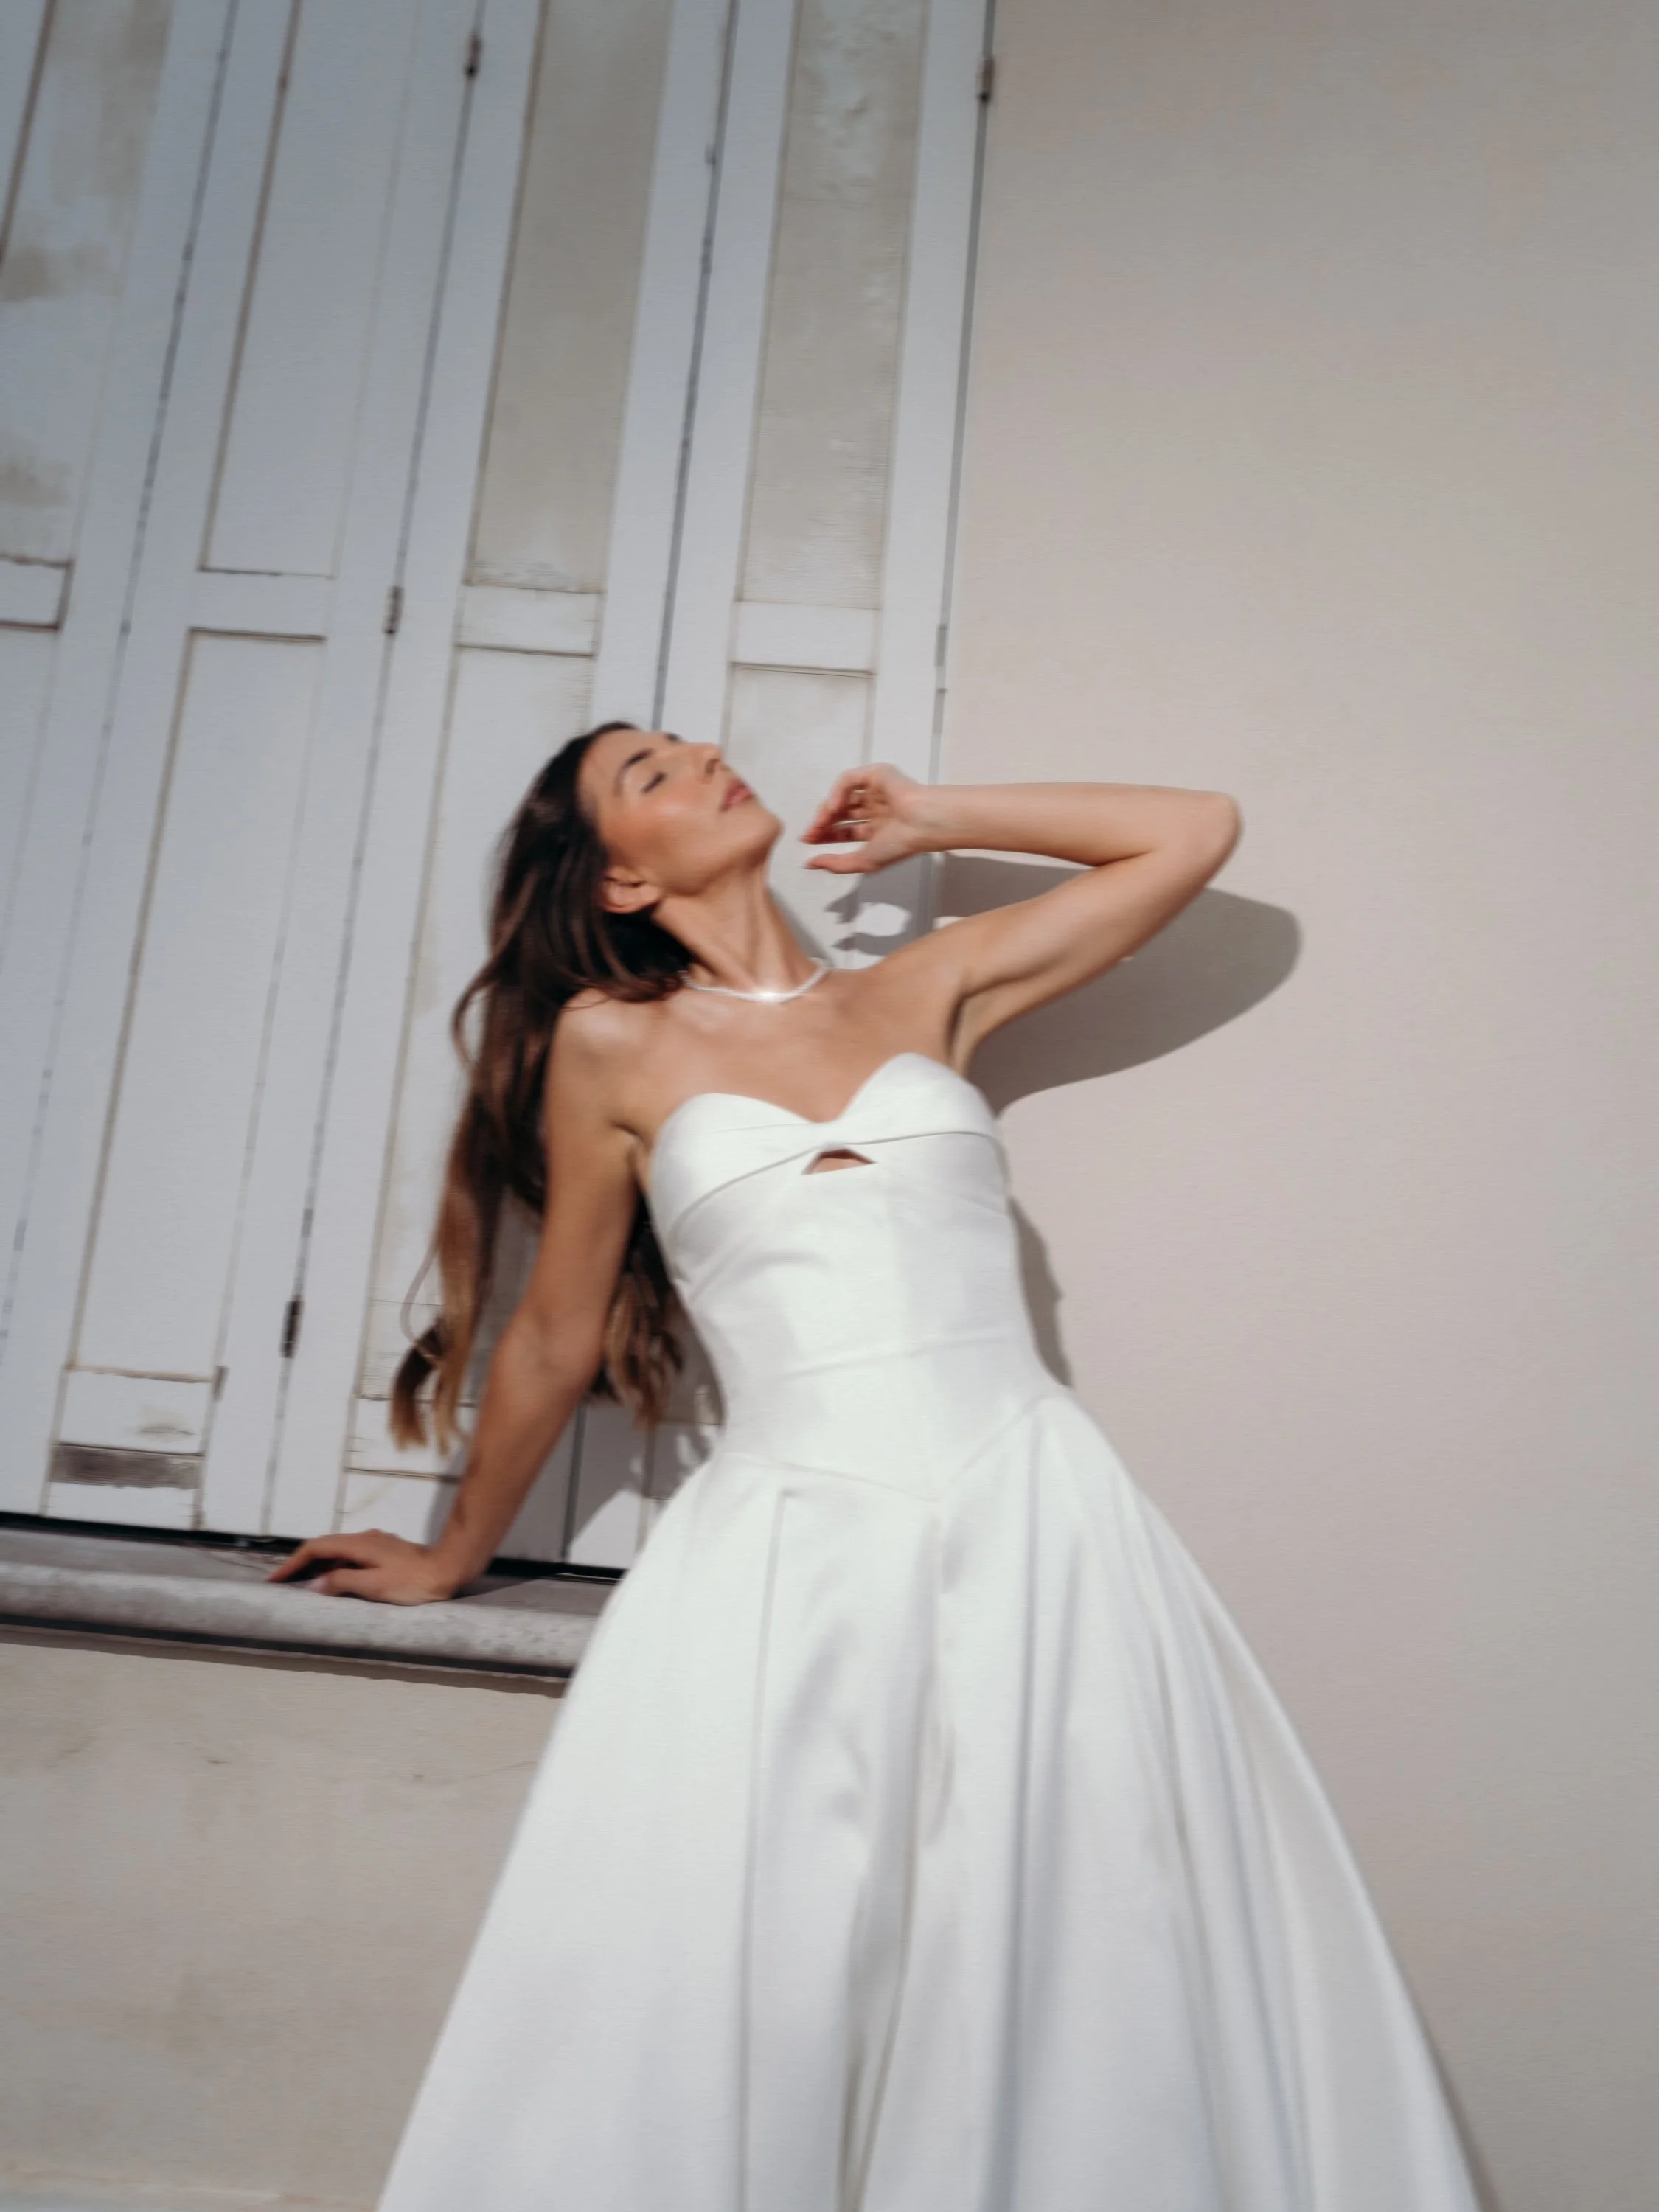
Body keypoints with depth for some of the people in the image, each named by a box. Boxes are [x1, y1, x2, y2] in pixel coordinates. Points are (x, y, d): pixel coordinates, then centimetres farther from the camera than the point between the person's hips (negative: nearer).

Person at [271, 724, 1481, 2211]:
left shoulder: (926, 992, 11)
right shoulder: (612, 1043, 5)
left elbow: (1195, 833, 17)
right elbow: (553, 1344, 14)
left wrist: (927, 820, 17)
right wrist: (454, 1560, 24)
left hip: (1034, 1526, 2)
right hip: (791, 1550, -1)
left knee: (1084, 1995, 4)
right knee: (750, 2006, 1)